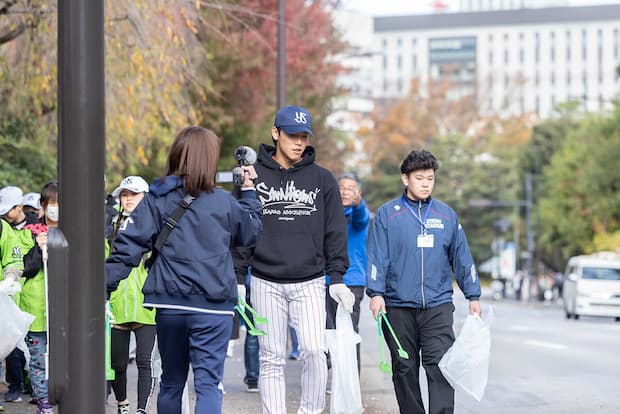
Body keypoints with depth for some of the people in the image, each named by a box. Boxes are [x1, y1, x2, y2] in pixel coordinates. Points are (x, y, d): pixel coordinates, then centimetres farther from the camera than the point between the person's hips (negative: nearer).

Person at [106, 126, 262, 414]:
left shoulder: (156, 200, 0)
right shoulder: (223, 203, -4)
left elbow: (128, 246, -5)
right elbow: (252, 233, 14)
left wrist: (106, 286, -1)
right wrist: (249, 192, 25)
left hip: (169, 304, 3)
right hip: (213, 305, -3)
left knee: (171, 381, 18)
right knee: (208, 382, -5)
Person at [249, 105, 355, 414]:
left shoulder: (323, 179, 7)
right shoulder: (254, 176, 4)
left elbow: (335, 231, 9)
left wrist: (337, 277, 1)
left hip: (310, 283, 0)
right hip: (266, 283, 0)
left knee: (314, 350, -13)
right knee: (271, 359, 2)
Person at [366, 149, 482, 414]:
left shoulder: (446, 214, 10)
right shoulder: (387, 214, 2)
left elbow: (462, 258, 13)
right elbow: (377, 257, -2)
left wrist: (473, 296, 11)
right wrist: (376, 293, -12)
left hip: (438, 305, 1)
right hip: (398, 307, -1)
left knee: (440, 365, -10)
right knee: (405, 368, 6)